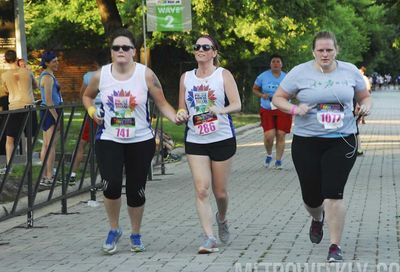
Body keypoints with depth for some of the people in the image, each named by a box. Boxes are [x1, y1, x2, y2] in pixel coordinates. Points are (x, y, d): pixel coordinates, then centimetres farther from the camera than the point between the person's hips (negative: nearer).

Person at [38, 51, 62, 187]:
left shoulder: (45, 75, 16)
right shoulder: (48, 77, -15)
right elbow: (48, 100, -20)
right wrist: (56, 117, -18)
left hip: (46, 112, 10)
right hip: (50, 112, -10)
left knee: (46, 145, 11)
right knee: (51, 145, -9)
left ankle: (45, 176, 15)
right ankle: (49, 178, -10)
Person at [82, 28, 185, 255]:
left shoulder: (146, 74, -6)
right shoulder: (101, 76, -1)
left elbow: (162, 103, -2)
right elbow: (87, 96, 18)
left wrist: (176, 117, -19)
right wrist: (92, 111, -1)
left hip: (141, 141, 0)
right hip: (109, 140, 0)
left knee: (136, 191, 5)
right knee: (111, 185, -17)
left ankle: (136, 235, 28)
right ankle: (114, 230, 8)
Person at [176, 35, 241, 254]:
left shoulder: (223, 75, -1)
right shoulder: (186, 78, 9)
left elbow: (237, 105, -11)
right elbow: (182, 109, 17)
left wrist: (221, 110, -31)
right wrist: (181, 114, -7)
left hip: (222, 139, -2)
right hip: (195, 141, 2)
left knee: (220, 191, 7)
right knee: (201, 189, -11)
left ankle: (222, 219, 39)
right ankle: (209, 238, -12)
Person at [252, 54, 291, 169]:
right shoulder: (263, 76, 2)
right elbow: (254, 89, 11)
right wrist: (262, 95, -8)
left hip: (283, 110, 1)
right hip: (267, 110, -1)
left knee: (280, 135, -5)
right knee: (269, 135, -13)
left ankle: (278, 160, 7)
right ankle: (269, 155, 16)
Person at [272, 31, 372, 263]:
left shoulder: (350, 71, 3)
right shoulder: (300, 72, -3)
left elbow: (365, 96, 15)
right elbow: (278, 98, 3)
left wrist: (366, 106, -8)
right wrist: (294, 109, -17)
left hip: (342, 141, 0)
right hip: (307, 143, 0)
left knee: (334, 194, -11)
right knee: (311, 196, 8)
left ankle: (336, 246, 1)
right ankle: (317, 219, 46)